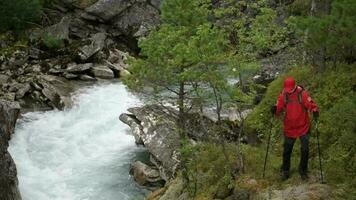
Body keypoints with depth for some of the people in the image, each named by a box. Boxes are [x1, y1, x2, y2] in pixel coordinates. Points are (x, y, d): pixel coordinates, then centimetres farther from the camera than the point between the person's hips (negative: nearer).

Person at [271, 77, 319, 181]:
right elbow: (279, 108, -5)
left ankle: (303, 170, 21)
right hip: (289, 128, 2)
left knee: (305, 149, 1)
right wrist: (275, 109, -27)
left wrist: (315, 111, -37)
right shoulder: (283, 95, -5)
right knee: (287, 150, 10)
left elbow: (311, 104, -17)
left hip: (303, 126, -2)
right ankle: (285, 171, 27)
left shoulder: (302, 93, -13)